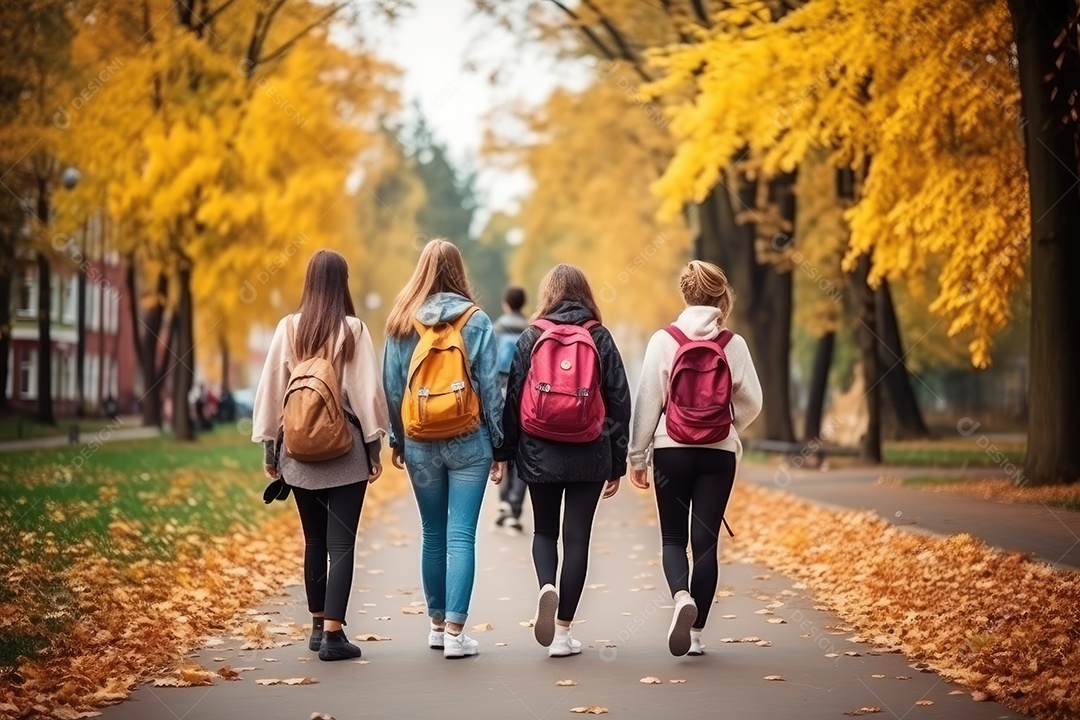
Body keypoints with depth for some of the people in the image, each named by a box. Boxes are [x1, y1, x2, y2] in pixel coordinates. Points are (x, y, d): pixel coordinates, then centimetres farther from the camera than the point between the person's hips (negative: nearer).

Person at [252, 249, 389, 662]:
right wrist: (374, 446, 1)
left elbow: (271, 389, 3)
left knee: (314, 541, 16)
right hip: (346, 451, -3)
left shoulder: (288, 328, 0)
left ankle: (317, 626, 22)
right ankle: (332, 633, -8)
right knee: (341, 543, -2)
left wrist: (270, 447, 10)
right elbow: (367, 392, -8)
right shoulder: (353, 330, -7)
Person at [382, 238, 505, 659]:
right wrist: (498, 442, 4)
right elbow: (490, 385, -4)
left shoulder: (402, 322, 1)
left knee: (433, 536, 14)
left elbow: (391, 386, 5)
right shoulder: (476, 321, -5)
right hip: (468, 443, -2)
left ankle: (437, 624, 23)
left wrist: (396, 440, 15)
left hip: (420, 444, 3)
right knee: (461, 537, -3)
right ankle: (455, 632, -7)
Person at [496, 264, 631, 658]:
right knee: (577, 538, 6)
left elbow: (513, 398, 1)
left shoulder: (530, 338, 1)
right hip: (589, 457, 0)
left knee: (544, 531, 17)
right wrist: (617, 462, 8)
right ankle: (563, 632, 6)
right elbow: (619, 401, 2)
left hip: (540, 454, 0)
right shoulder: (600, 339, 1)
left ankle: (547, 588, -13)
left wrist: (504, 452, 9)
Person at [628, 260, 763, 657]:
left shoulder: (664, 340, -5)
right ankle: (696, 632, 8)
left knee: (673, 537, 9)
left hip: (671, 451, -1)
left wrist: (637, 455, 2)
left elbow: (647, 401, -4)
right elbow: (751, 402, 2)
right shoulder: (733, 344, -2)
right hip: (719, 454, 1)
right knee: (706, 539, 6)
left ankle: (682, 597, -20)